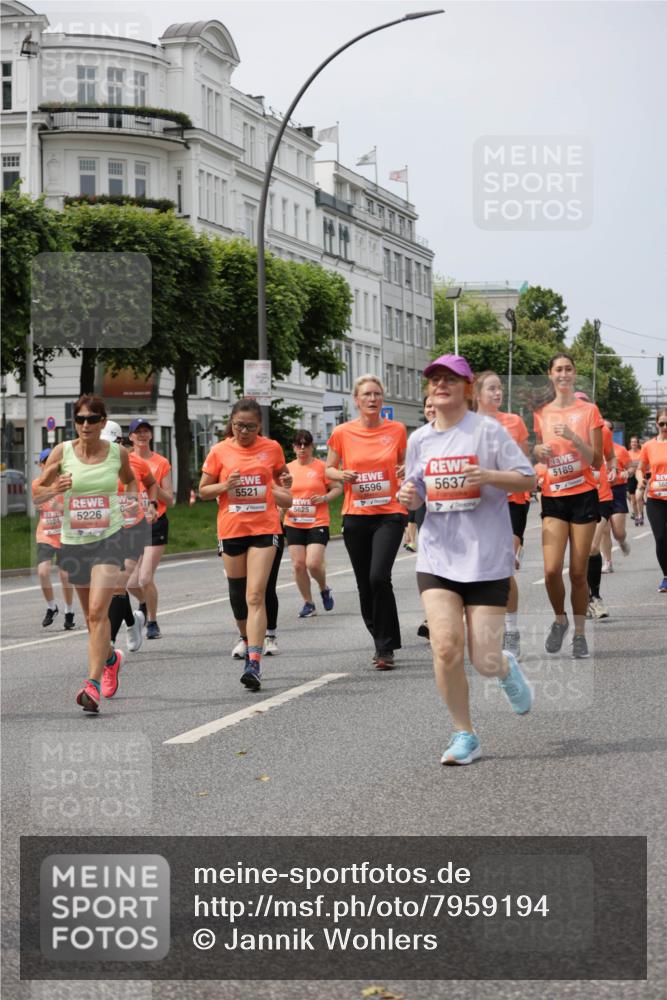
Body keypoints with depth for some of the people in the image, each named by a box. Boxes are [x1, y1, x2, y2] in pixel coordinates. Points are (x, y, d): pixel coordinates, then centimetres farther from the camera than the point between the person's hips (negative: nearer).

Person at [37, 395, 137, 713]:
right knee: (91, 615, 15)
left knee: (97, 611, -18)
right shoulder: (62, 451, -4)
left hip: (109, 539, -2)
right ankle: (110, 658, 45)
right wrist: (53, 489, -19)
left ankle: (92, 683, -21)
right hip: (73, 541, 2)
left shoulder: (117, 452, -1)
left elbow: (130, 479, 20)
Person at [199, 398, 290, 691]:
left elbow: (280, 476, 21)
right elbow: (203, 490, 7)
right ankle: (248, 641, 38)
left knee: (255, 596, -13)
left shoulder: (271, 448, 4)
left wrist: (286, 481, -3)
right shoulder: (220, 452, 2)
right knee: (238, 595, 11)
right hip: (231, 530, 2)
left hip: (264, 529, -2)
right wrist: (224, 486, -13)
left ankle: (254, 663, -20)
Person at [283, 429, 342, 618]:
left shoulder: (322, 466, -2)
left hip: (317, 523, -4)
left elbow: (337, 488, 3)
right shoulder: (288, 468, 8)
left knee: (313, 563, -14)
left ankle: (324, 590, 18)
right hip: (294, 524, 4)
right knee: (298, 564, 0)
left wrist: (324, 498, -14)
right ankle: (308, 603, 14)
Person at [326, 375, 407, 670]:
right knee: (365, 584, 8)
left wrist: (406, 471, -6)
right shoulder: (342, 433, 1)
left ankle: (386, 647, -9)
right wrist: (342, 475, -10)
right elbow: (328, 470, 11)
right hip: (356, 516, 2)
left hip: (389, 514, -2)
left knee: (379, 576, -19)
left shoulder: (397, 430, 2)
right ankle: (382, 642, 26)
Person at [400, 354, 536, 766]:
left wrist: (490, 476, -22)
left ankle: (507, 668, 35)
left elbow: (528, 479, -5)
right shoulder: (419, 439, 8)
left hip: (488, 558, -3)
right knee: (446, 647, -14)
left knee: (484, 661, -4)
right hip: (438, 557, 3)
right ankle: (465, 736, 4)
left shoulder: (488, 430, -5)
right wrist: (409, 496, -4)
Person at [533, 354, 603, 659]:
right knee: (552, 570, -12)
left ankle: (579, 633, 14)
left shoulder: (589, 411, 0)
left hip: (584, 495, -2)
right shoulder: (541, 413, 7)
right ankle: (560, 619, 14)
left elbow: (597, 461, -3)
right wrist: (538, 451, -6)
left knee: (578, 572, -1)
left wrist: (573, 437, -18)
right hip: (553, 497, 2)